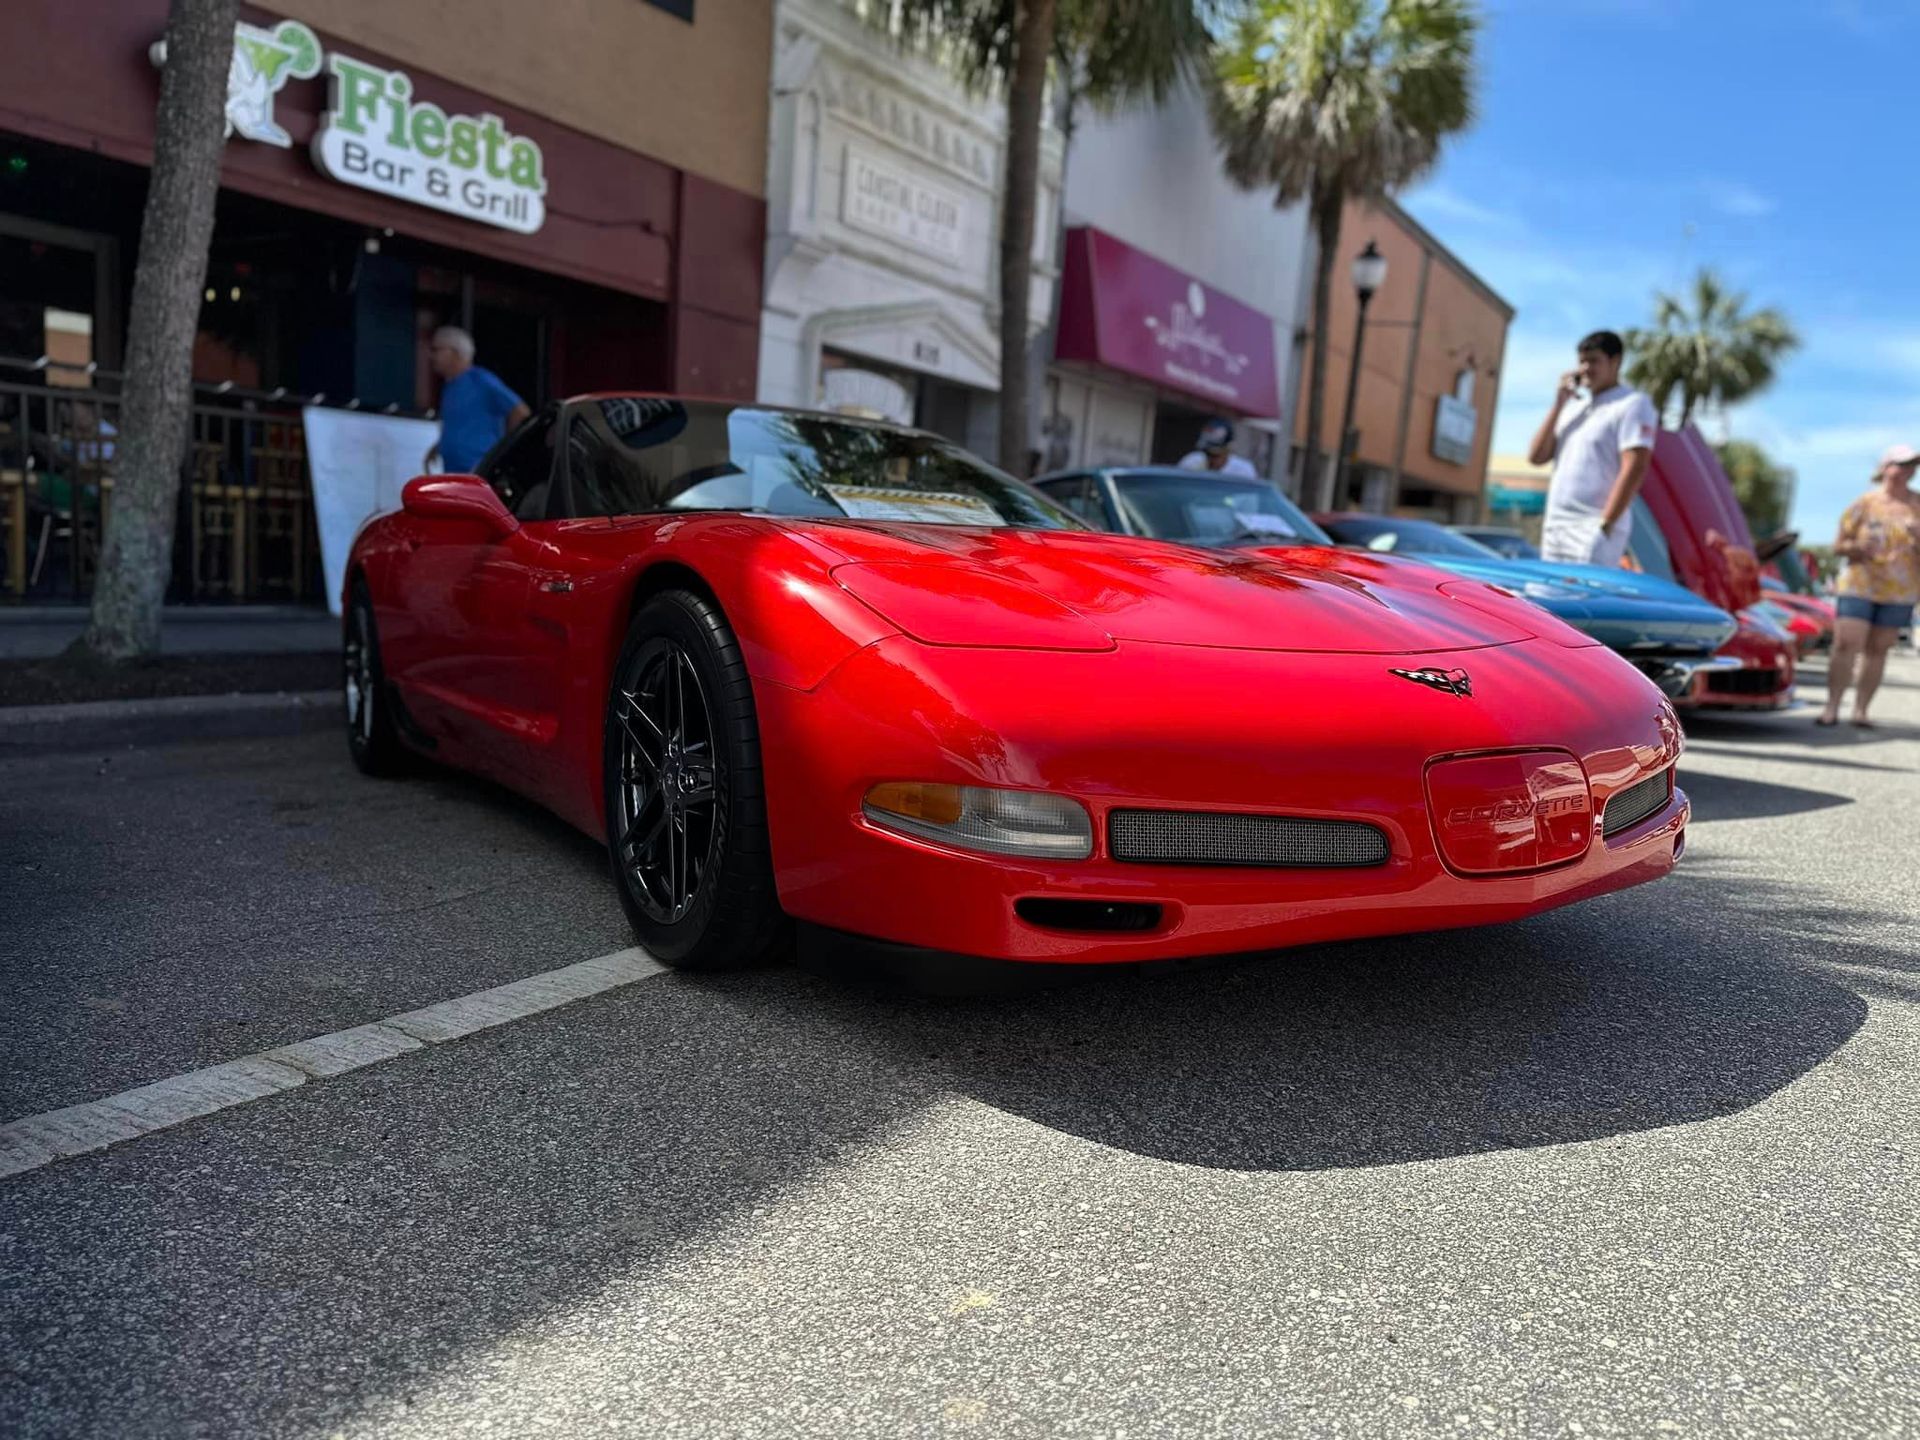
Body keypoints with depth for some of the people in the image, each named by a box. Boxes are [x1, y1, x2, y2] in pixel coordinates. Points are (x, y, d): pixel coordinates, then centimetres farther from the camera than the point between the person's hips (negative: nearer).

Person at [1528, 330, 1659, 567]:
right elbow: (1537, 456, 11)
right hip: (1555, 527, 8)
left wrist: (1605, 524, -19)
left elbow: (1635, 468, -13)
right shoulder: (1573, 410, 21)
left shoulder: (1633, 404, -3)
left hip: (1593, 530, -8)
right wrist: (1558, 404, 5)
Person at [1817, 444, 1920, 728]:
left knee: (1877, 650, 3)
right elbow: (1838, 546, 4)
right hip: (1858, 585, -2)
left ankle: (1861, 710, 7)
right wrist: (1858, 547, -16)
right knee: (1845, 645, -11)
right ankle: (1832, 708, -9)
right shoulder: (1864, 504, 3)